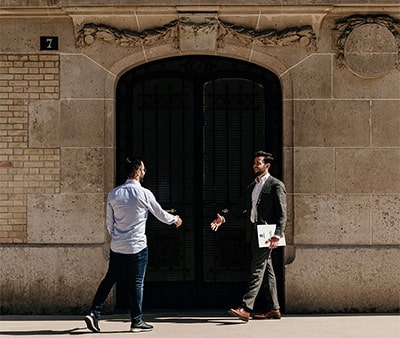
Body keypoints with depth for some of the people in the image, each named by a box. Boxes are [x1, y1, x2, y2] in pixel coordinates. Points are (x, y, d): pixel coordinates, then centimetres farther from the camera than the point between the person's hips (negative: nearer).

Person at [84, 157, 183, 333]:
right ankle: (137, 321, 13)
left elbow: (109, 222, 7)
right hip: (137, 247, -4)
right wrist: (175, 219, 23)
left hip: (117, 247, 4)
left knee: (109, 279, 11)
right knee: (136, 284, 5)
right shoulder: (144, 194, -10)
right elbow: (161, 215, 3)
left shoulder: (113, 194, 1)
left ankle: (94, 313, 4)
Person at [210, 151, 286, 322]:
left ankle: (245, 308, -18)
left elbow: (282, 213, -10)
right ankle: (273, 309, 16)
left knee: (257, 270, -12)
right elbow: (241, 206, 21)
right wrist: (223, 217, 8)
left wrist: (277, 235, -19)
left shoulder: (276, 185, -5)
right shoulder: (252, 186, 19)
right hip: (254, 232, 8)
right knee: (266, 270, 11)